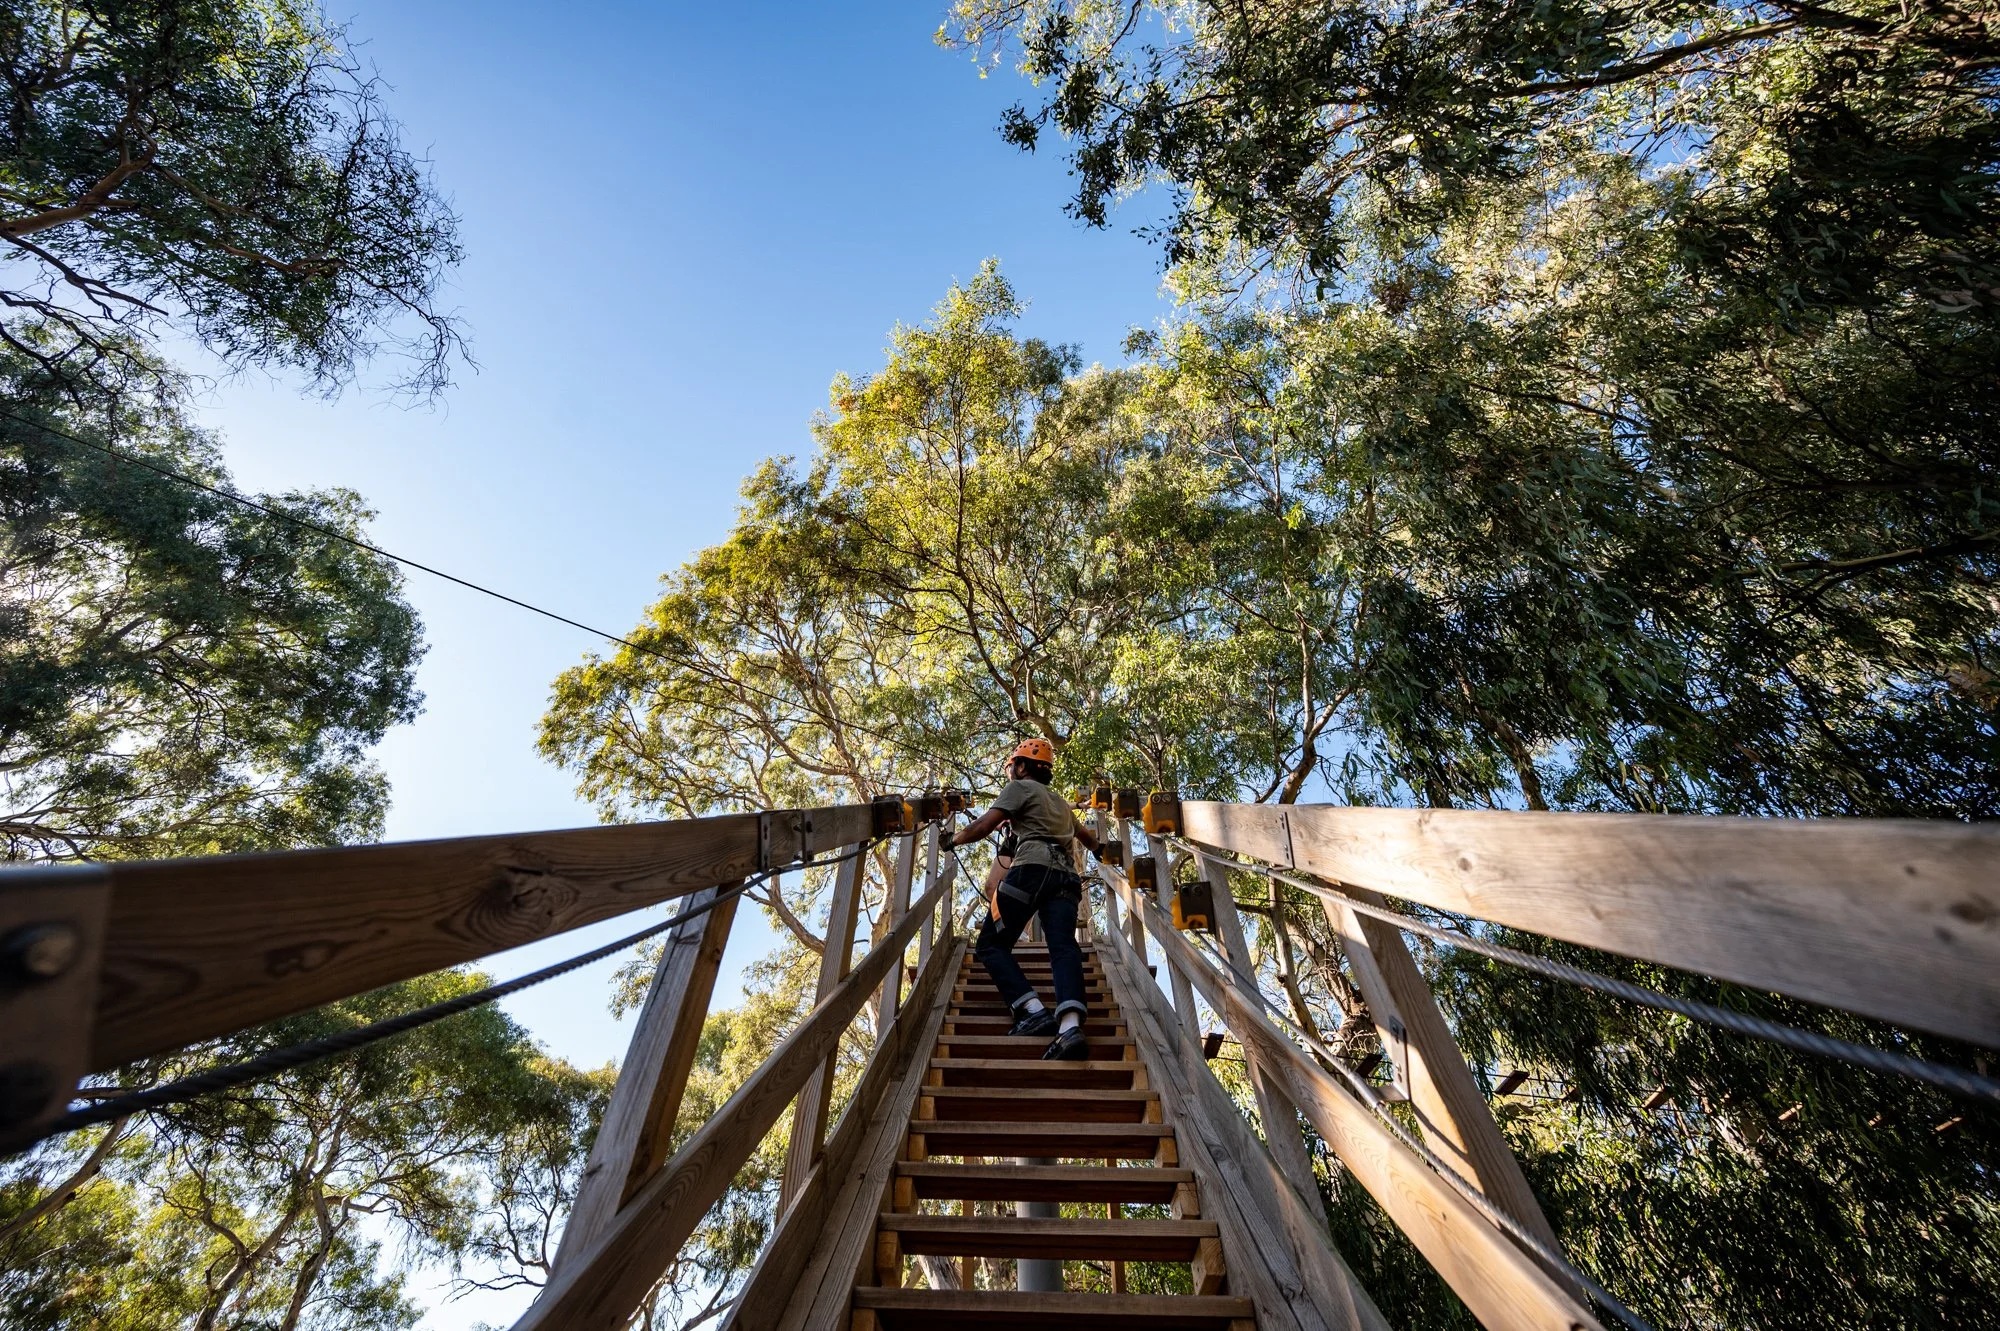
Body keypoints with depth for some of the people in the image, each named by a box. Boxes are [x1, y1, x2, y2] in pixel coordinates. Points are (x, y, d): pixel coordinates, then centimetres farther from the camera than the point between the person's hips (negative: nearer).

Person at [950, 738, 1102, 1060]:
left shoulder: (1019, 787, 13)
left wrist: (953, 839, 17)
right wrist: (1098, 849, 75)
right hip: (1066, 875, 6)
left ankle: (1034, 1011, -18)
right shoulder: (1060, 802, 34)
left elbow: (983, 826, 0)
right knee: (1063, 948, -12)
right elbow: (1086, 836, 53)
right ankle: (1070, 1026, -36)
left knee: (990, 945, 1)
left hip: (1032, 868, -6)